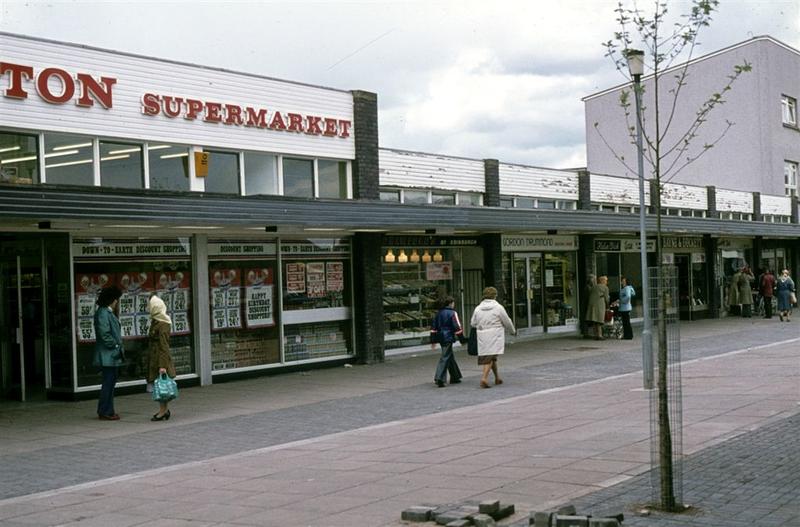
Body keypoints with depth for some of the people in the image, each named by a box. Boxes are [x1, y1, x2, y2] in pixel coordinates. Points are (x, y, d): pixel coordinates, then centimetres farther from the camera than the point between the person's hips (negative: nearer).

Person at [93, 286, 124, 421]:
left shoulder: (108, 312, 16)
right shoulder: (103, 313, -16)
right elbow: (104, 334, -22)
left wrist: (118, 346, 13)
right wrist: (115, 346, -15)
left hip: (111, 355, 10)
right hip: (108, 354, -10)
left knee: (110, 382, 14)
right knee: (108, 383, -6)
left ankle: (105, 411, 20)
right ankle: (105, 412, -1)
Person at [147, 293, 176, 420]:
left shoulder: (162, 325, -18)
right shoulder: (155, 321, 11)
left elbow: (164, 346, -20)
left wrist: (162, 365, -22)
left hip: (160, 357, -9)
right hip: (154, 356, 9)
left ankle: (163, 411, 4)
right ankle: (163, 410, 20)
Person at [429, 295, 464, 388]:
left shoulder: (438, 313, 12)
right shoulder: (452, 313, -9)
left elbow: (434, 327, 13)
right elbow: (457, 327, -11)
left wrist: (433, 341, 16)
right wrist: (462, 340, -6)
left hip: (441, 338, 8)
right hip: (448, 338, -8)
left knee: (451, 357, 18)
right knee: (445, 358, -7)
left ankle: (455, 377, 27)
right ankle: (439, 378, -14)